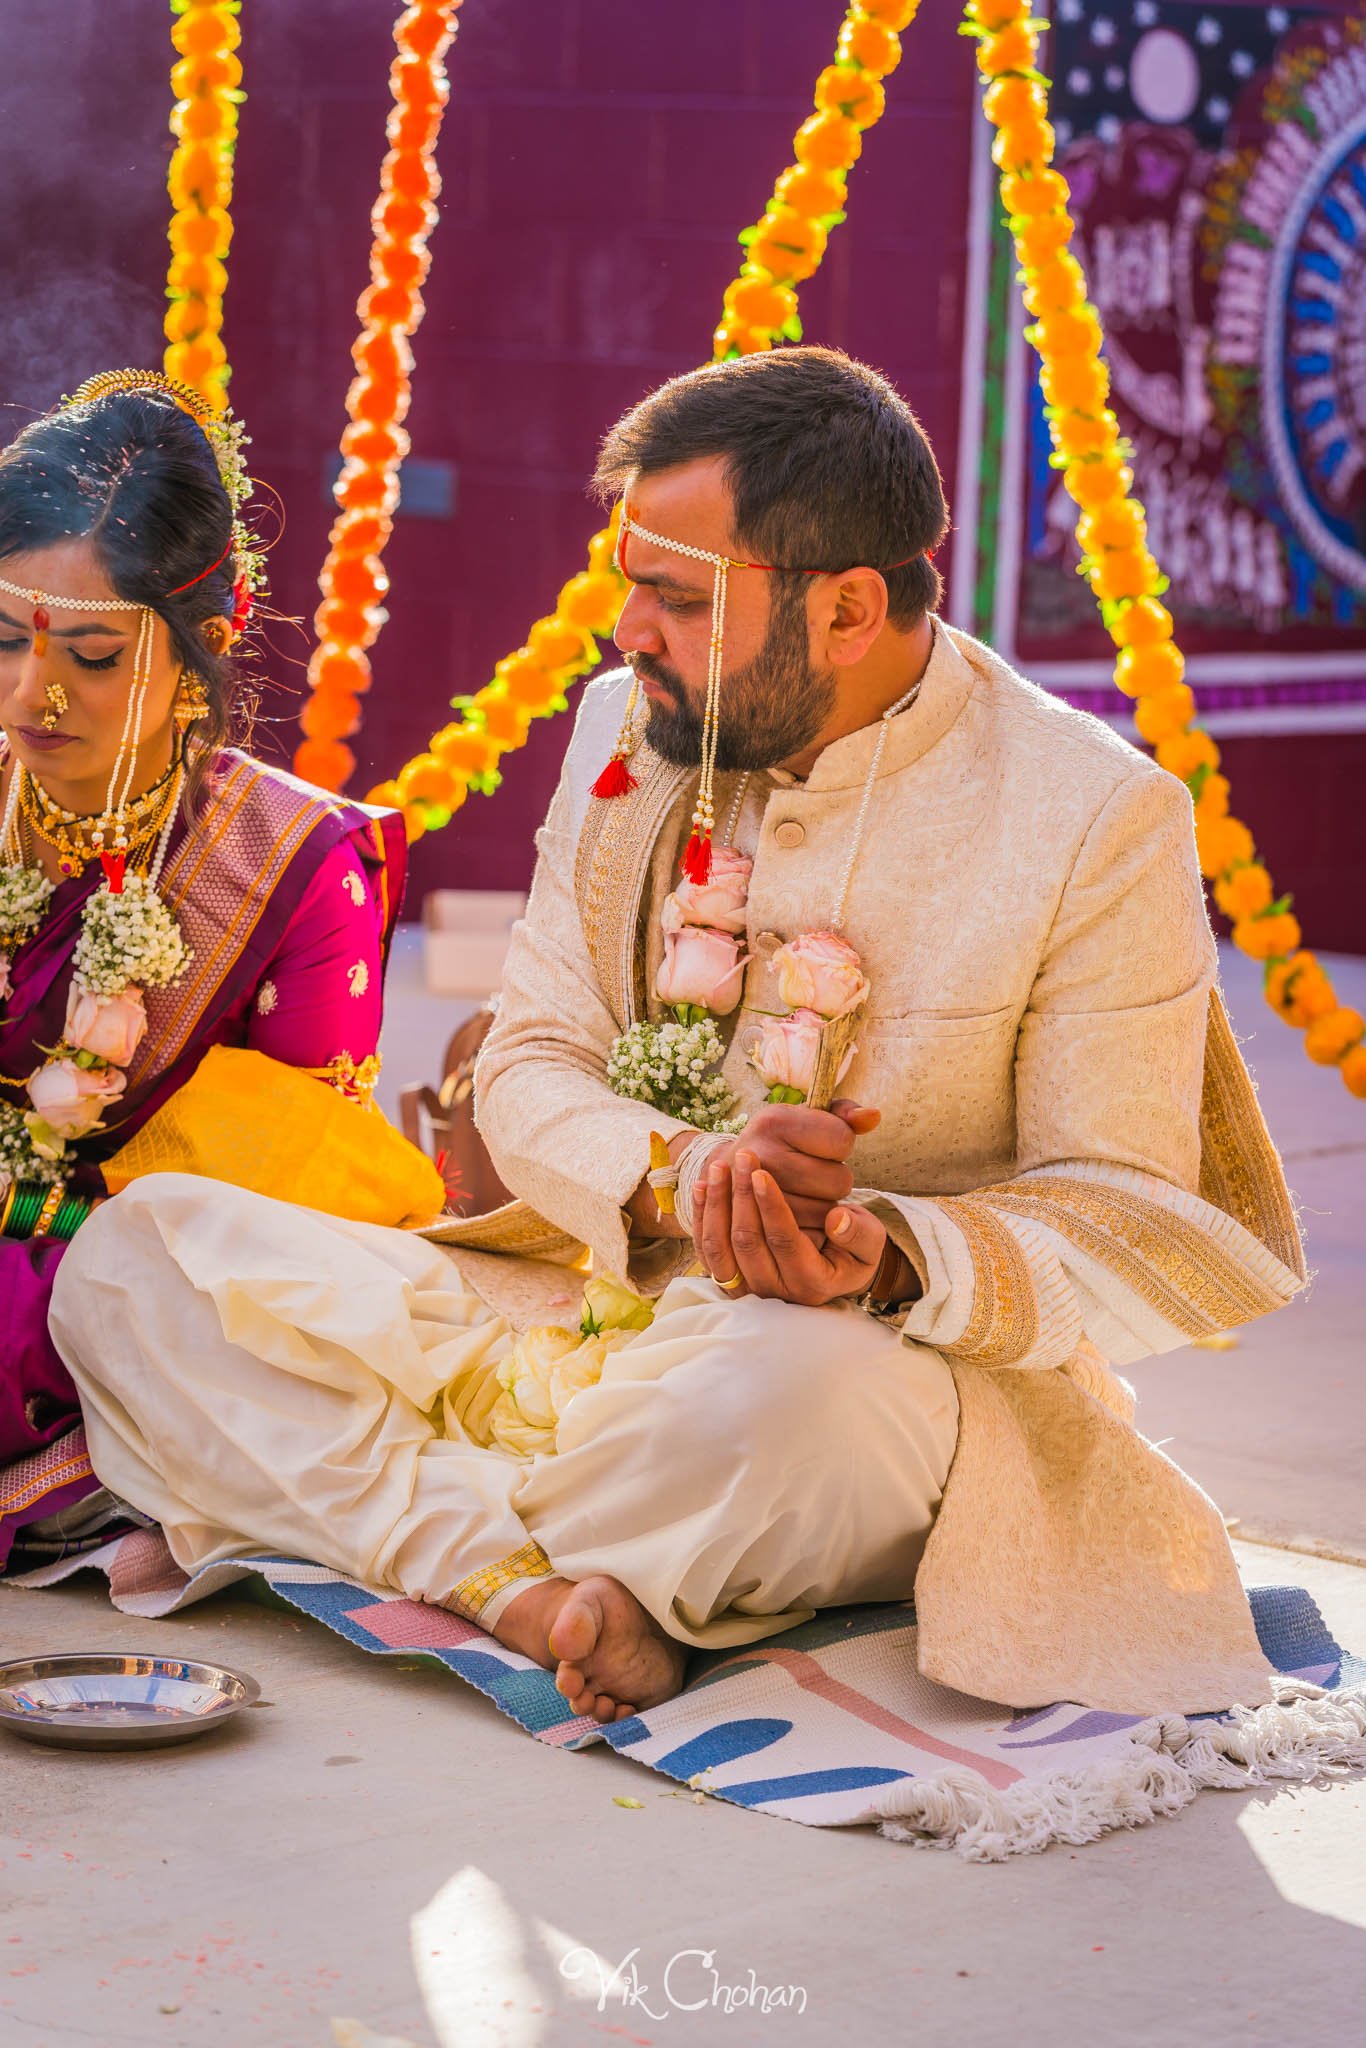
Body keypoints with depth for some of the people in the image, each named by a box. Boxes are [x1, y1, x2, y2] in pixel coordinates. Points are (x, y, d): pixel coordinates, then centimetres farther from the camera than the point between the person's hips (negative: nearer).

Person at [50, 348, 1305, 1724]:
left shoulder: (1097, 819, -11)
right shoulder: (626, 730, 5)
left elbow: (1122, 1210, -9)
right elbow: (529, 1071, 3)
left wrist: (891, 1258, -30)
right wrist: (679, 1175, -21)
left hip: (895, 1358, -5)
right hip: (596, 1307, 5)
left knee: (793, 1389, -44)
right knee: (133, 1254, -12)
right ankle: (526, 1586, -30)